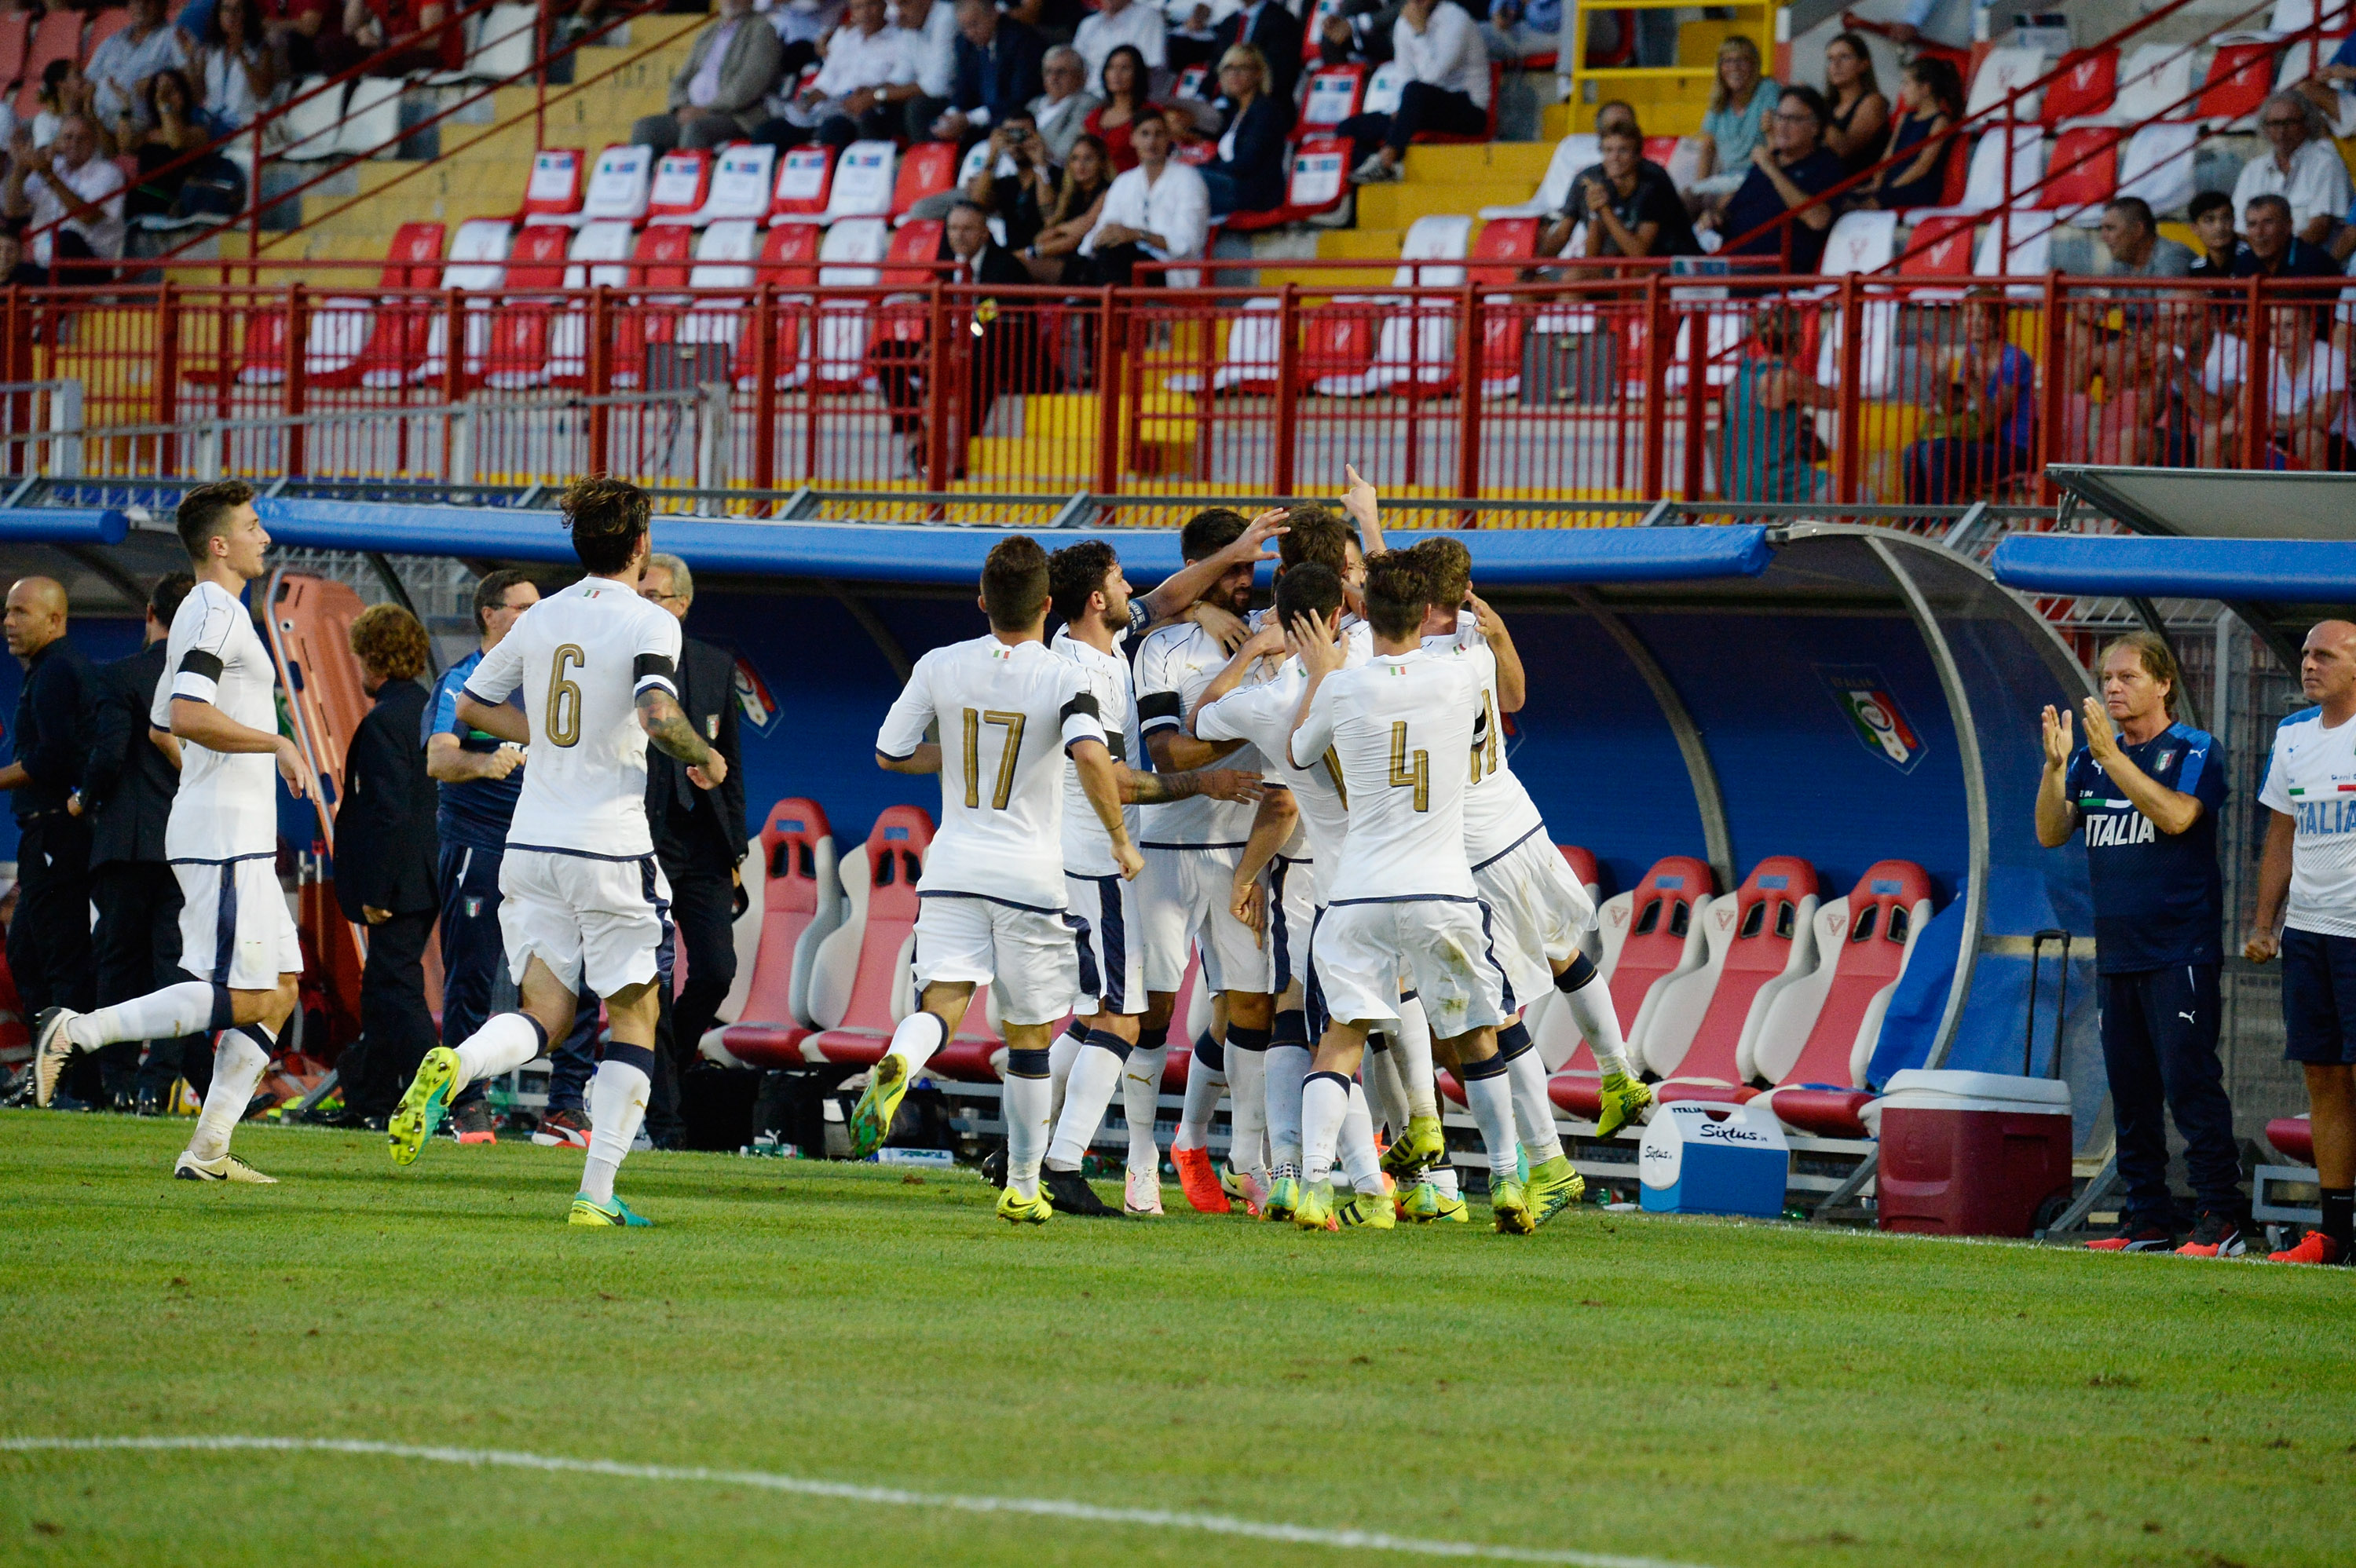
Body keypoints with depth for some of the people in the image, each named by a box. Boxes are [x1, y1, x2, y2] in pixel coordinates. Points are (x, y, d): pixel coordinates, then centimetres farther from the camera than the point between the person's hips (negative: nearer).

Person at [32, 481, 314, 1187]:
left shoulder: (202, 614, 20)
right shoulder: (217, 613, -12)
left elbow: (163, 721, 27)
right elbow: (188, 717, -26)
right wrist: (276, 744, -17)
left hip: (240, 838, 11)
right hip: (224, 834, -11)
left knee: (279, 992, 8)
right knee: (240, 999, -13)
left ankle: (208, 1149, 5)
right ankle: (76, 1031, -10)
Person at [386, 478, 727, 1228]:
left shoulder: (540, 618, 9)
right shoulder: (648, 624, -9)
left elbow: (471, 704, 19)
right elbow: (658, 715, -24)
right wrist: (704, 759, -5)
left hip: (532, 848, 5)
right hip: (610, 846, -5)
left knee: (545, 1012, 7)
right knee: (634, 1017, 8)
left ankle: (453, 1066, -27)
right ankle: (596, 1194, 1)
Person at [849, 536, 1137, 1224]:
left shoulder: (940, 667, 1)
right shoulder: (1061, 679, -9)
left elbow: (890, 753, 9)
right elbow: (1091, 757, -26)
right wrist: (1120, 837, -12)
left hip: (953, 867, 2)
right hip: (1030, 876, -2)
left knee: (940, 1003, -6)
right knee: (1029, 1036, 10)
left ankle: (896, 1066, -42)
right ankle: (1022, 1187, 17)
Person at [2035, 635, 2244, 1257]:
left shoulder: (2195, 751, -3)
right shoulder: (2092, 757, 14)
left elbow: (2177, 815, -20)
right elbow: (2051, 833, 8)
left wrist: (2111, 756, -22)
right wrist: (2055, 766, -8)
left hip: (2181, 953, -7)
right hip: (2117, 950, 7)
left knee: (2190, 1083, -12)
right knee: (2131, 1092, 7)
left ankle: (2222, 1221, -11)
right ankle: (2147, 1221, 12)